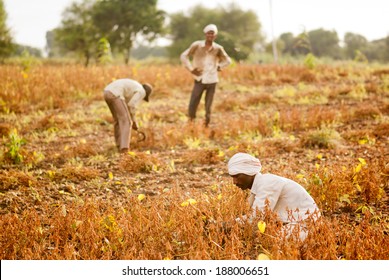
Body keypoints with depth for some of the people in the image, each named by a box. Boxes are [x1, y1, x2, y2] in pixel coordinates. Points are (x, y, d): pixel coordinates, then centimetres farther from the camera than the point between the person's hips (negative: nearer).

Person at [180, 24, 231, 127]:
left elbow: (227, 60, 17)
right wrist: (191, 69, -7)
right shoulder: (197, 45, -4)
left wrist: (219, 66, 2)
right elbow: (184, 56, -1)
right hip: (200, 80, -1)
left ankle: (206, 126, 17)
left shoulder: (218, 49, 2)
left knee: (208, 107, 6)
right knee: (192, 105, -4)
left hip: (212, 81, 1)